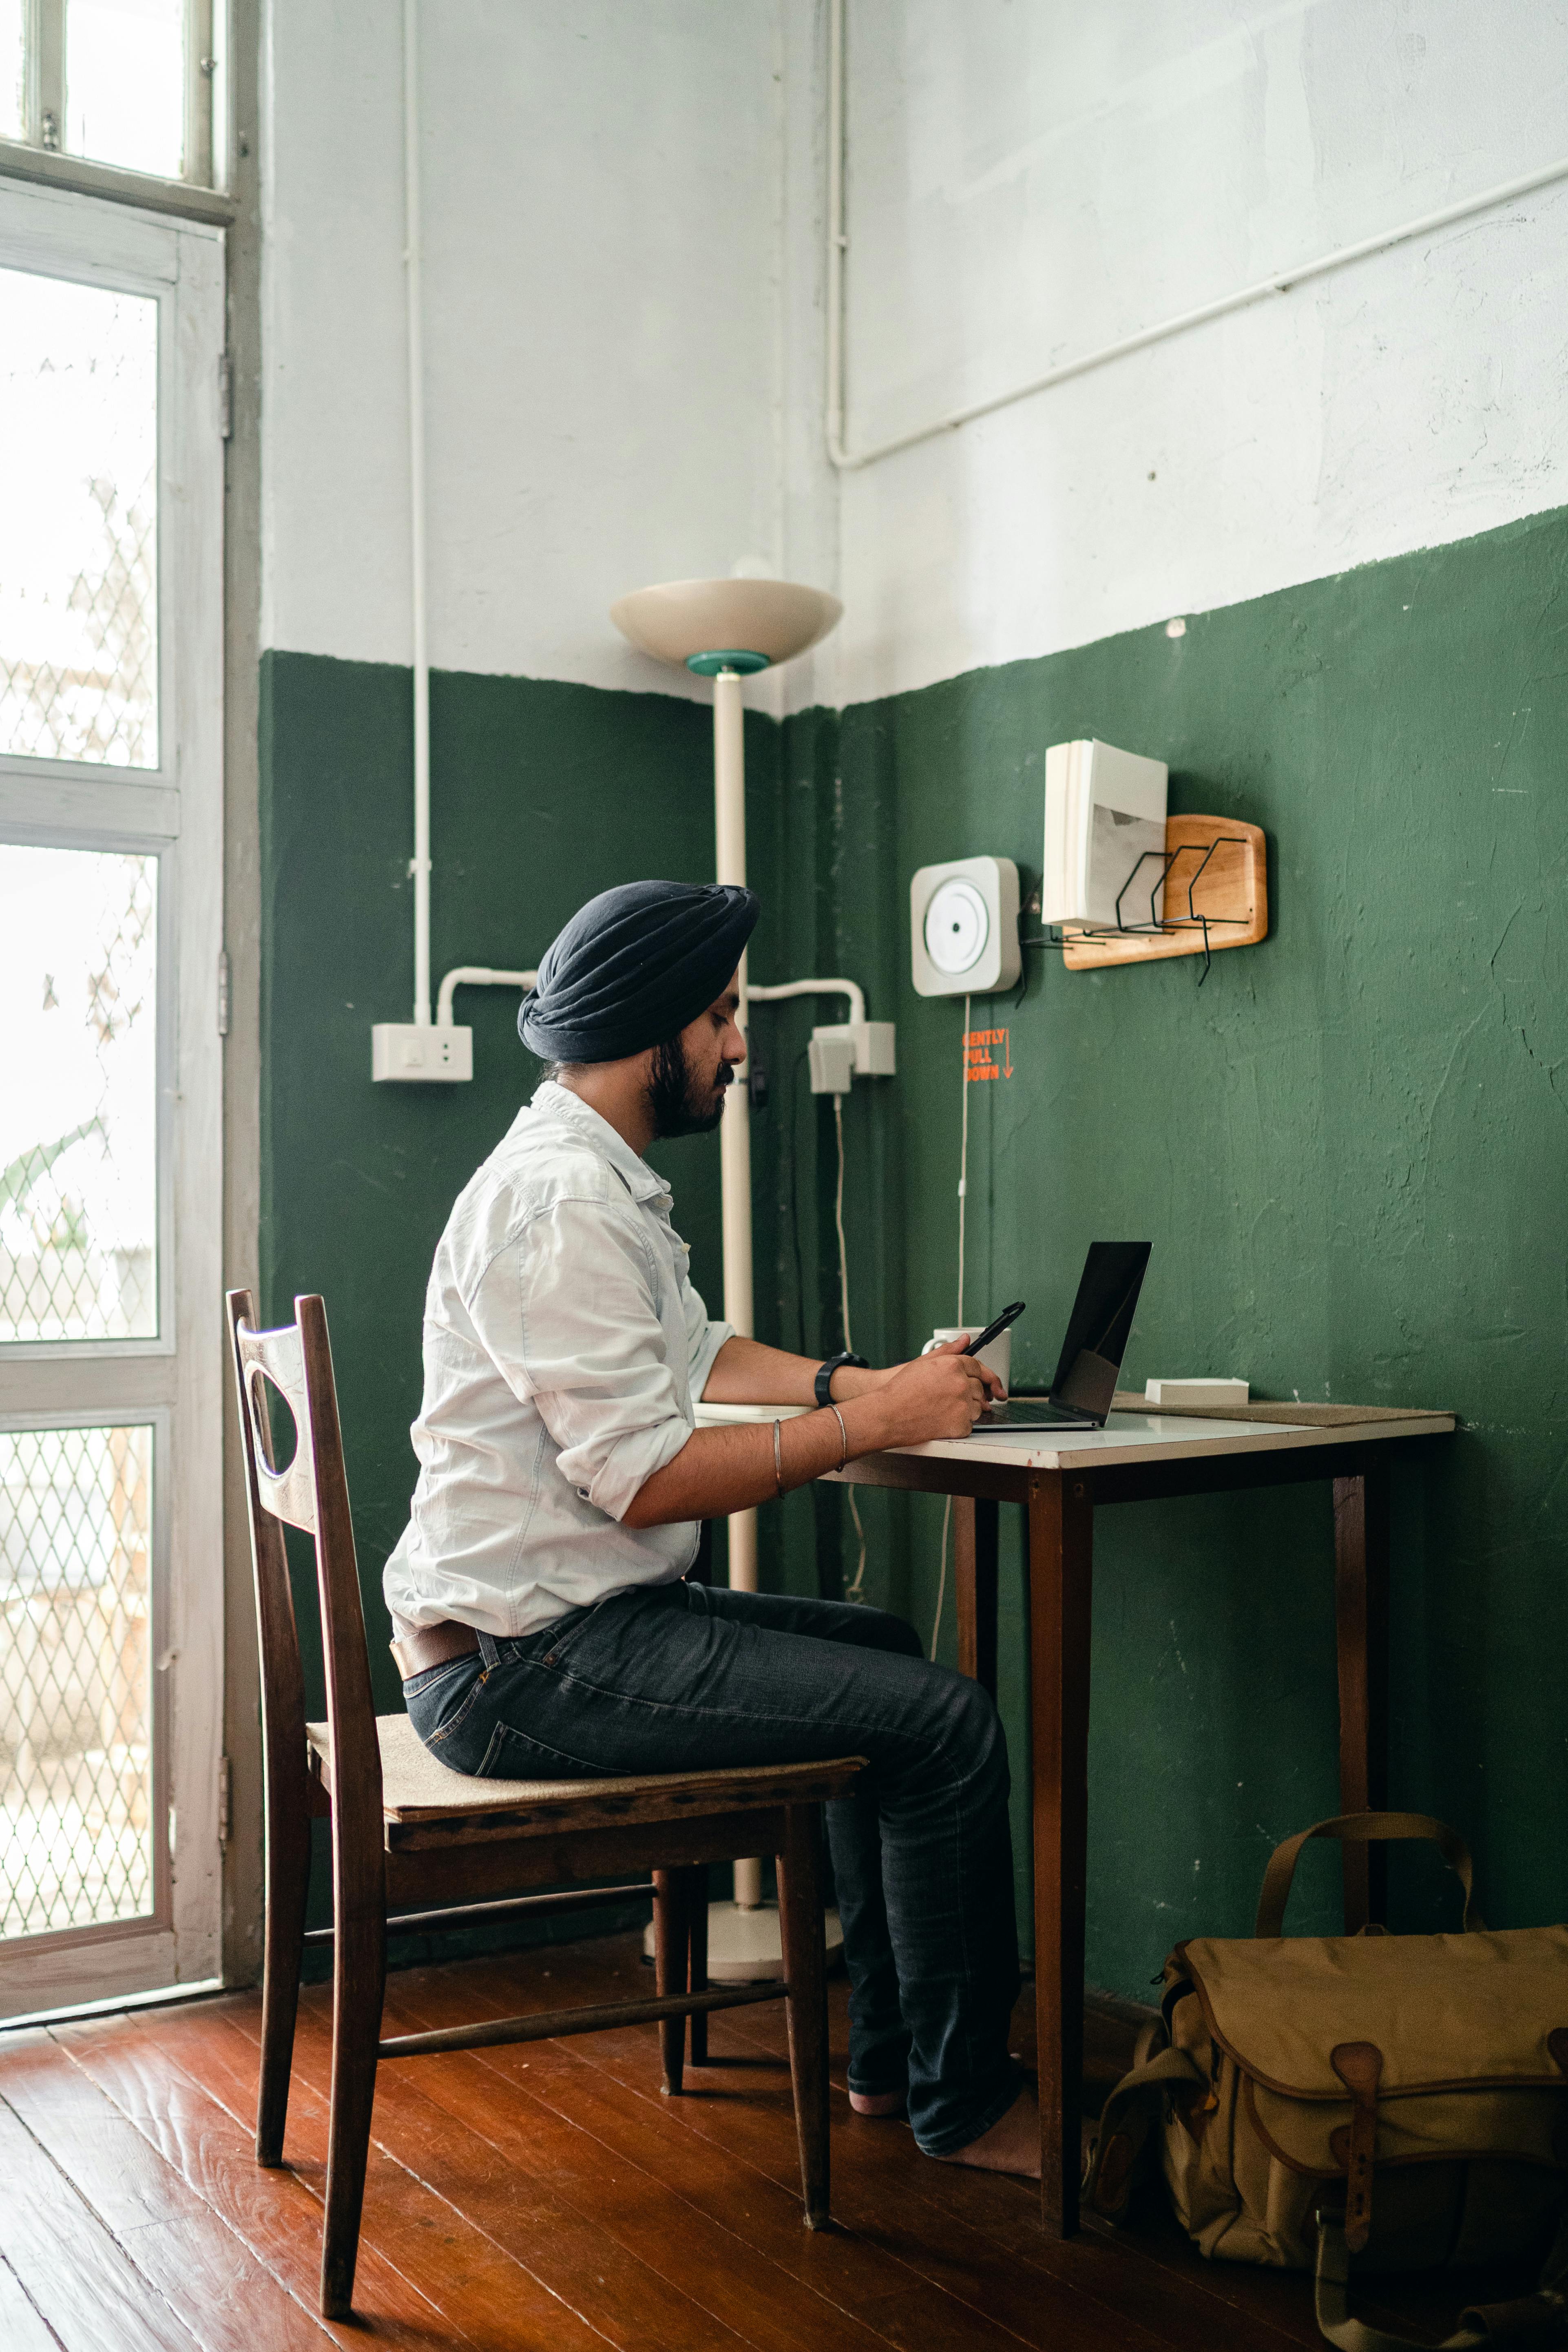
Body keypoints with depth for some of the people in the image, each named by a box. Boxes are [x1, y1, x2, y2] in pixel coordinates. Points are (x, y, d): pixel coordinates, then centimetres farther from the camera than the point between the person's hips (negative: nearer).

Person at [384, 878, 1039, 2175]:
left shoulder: (607, 1180, 15)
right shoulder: (562, 1201, -20)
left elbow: (701, 1356, 27)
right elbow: (648, 1478, -24)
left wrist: (868, 1380, 12)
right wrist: (875, 1424, -17)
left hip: (586, 1616, 11)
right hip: (526, 1663, -11)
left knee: (884, 1651, 22)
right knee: (948, 1721, -12)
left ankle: (889, 2053, 27)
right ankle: (962, 2101, 7)